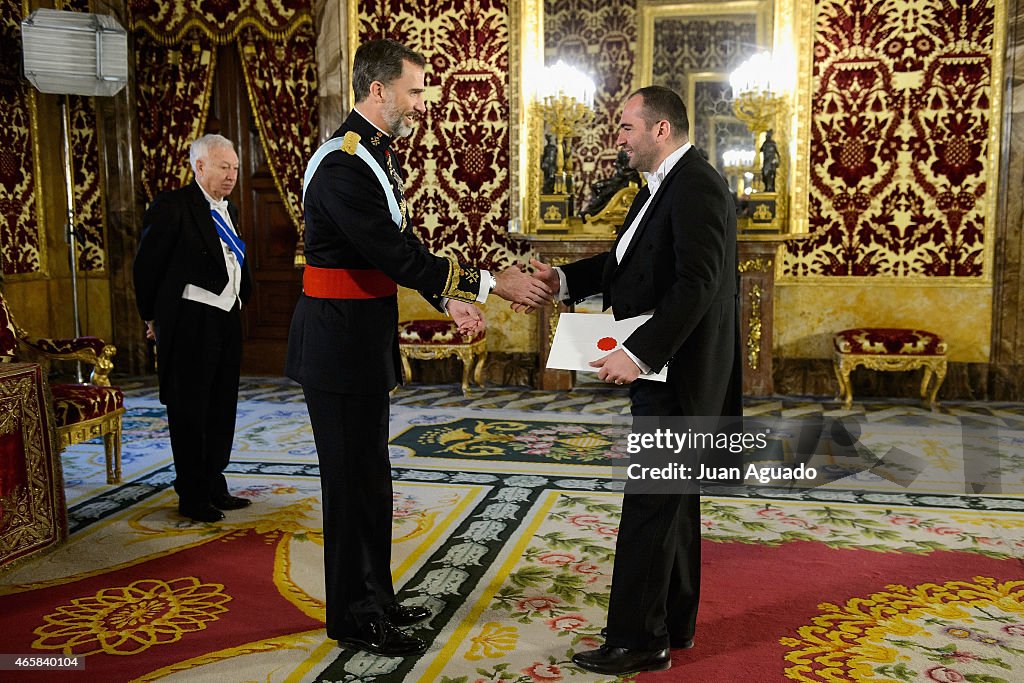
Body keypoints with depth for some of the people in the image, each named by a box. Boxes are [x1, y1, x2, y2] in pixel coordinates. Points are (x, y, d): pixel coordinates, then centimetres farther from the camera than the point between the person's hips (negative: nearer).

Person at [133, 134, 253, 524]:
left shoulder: (228, 210, 14)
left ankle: (214, 487, 26)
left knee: (222, 408, 14)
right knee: (189, 411, 2)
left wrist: (240, 296, 15)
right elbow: (146, 266, -6)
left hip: (227, 321, 8)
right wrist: (153, 317, 0)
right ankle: (192, 497, 13)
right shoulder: (172, 206, -9)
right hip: (190, 323, -8)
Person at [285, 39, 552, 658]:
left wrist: (447, 299, 8)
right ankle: (355, 620, 17)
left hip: (363, 340, 10)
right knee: (354, 479, 1)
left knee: (366, 477, 18)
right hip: (339, 344, -10)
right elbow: (396, 256, -25)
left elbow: (397, 249, 18)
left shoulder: (377, 155, 12)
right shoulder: (343, 166, -21)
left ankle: (374, 599, 33)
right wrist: (491, 284, -22)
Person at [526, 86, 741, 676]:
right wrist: (565, 279, 5)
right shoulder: (663, 186, 15)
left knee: (649, 503, -4)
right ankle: (675, 624, 28)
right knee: (673, 502, 16)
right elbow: (628, 260, 19)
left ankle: (638, 640, 6)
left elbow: (696, 284, -26)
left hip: (677, 371, -10)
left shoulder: (696, 185, -17)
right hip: (663, 368, 10)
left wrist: (638, 353, -29)